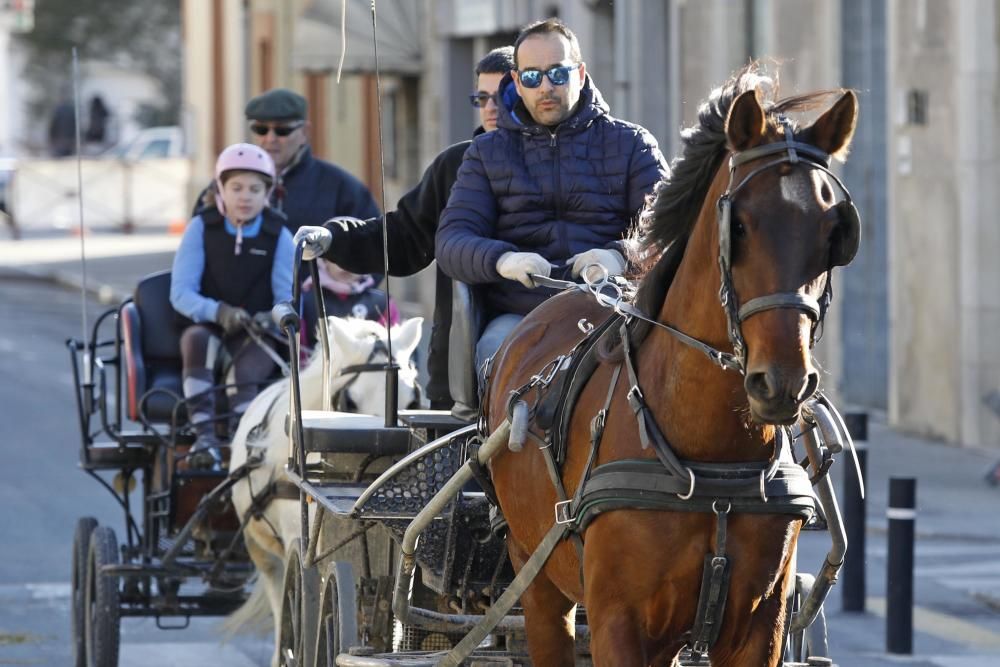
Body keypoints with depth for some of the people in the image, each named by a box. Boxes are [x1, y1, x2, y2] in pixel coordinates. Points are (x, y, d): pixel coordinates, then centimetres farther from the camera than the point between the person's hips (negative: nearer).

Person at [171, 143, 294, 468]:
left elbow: (289, 298, -4)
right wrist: (219, 312, -26)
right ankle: (204, 435, -41)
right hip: (207, 324, 0)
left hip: (255, 337, 0)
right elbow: (181, 293, -7)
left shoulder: (279, 236, 1)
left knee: (244, 372, -34)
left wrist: (274, 318, -29)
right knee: (196, 337, -35)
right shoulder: (201, 228, 0)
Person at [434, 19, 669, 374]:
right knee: (497, 348, -35)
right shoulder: (487, 153, 18)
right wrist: (500, 259, -20)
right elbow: (452, 241, 6)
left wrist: (620, 256, -21)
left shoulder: (631, 144, 15)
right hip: (519, 315, 1)